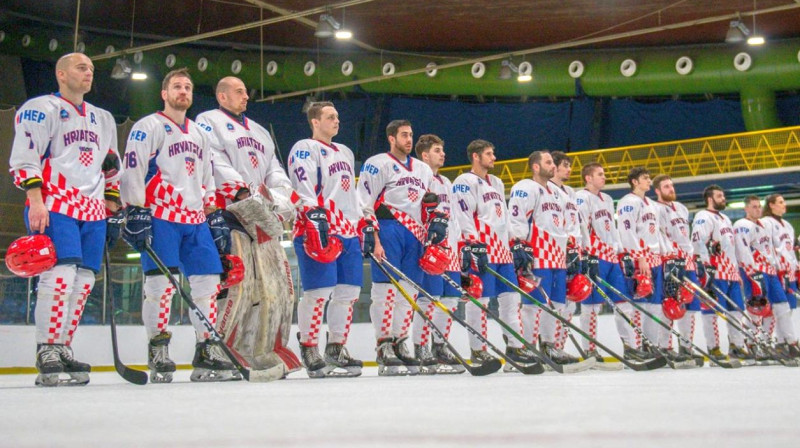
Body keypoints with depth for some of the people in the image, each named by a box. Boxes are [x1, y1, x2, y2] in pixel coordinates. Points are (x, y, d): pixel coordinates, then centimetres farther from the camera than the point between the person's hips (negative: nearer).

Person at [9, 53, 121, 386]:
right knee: (60, 275, -17)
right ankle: (47, 356, -14)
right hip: (53, 208, -7)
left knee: (83, 281, 1)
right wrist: (35, 200, -19)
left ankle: (63, 351, 8)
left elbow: (111, 169, 26)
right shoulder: (40, 109, 1)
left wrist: (113, 212, 19)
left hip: (92, 212, 7)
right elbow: (23, 157, -9)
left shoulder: (103, 120, 23)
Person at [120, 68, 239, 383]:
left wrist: (214, 215, 18)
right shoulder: (149, 127, 2)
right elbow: (133, 169, -8)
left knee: (208, 280, 2)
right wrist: (135, 211, -16)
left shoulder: (200, 134, 23)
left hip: (195, 220, 7)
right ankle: (157, 352, -3)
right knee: (162, 281, -14)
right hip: (160, 217, -7)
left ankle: (206, 351, 8)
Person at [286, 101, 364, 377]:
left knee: (349, 291, 6)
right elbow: (304, 186, -14)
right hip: (316, 231, -8)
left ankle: (336, 349, 17)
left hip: (348, 232, 8)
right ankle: (309, 352, -2)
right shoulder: (304, 149, 0)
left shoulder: (345, 153, 26)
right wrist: (315, 215, -27)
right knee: (319, 291, -12)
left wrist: (365, 225, 22)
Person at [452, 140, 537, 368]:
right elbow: (464, 217, -13)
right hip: (480, 251, -9)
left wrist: (518, 246, 19)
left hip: (502, 250, 9)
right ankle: (477, 350, -1)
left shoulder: (497, 183, 24)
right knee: (479, 298, -7)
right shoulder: (465, 182, -3)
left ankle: (514, 346, 13)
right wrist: (474, 247, -22)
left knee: (511, 296, 7)